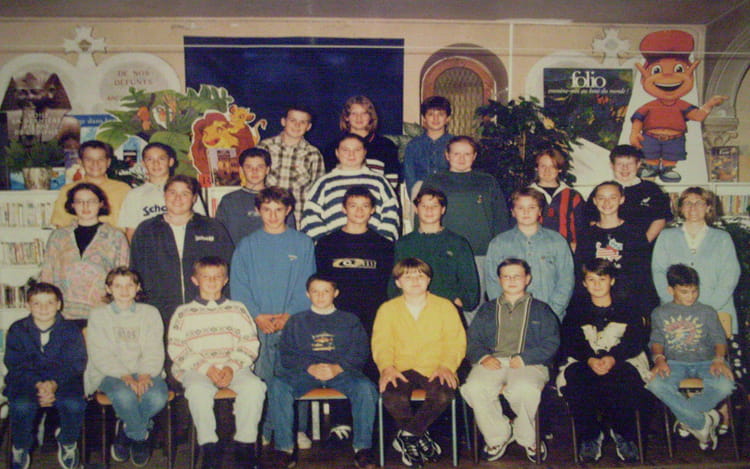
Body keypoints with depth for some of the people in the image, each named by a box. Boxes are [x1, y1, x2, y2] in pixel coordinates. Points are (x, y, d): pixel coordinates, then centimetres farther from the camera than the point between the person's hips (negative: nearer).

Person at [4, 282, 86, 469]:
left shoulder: (70, 330, 2)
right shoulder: (17, 330, 2)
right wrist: (38, 385, -22)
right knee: (21, 406, -33)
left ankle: (68, 444, 1)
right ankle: (20, 448, -1)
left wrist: (53, 384, -24)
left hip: (62, 381, 0)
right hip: (26, 382, 0)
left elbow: (75, 363, -5)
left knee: (74, 404, -31)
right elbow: (16, 365, -4)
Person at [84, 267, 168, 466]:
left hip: (144, 371, 2)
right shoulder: (98, 316, 9)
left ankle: (127, 428, 0)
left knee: (157, 397, -31)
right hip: (110, 374, -1)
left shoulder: (150, 313, 14)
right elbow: (100, 355, -3)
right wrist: (124, 376, -19)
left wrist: (145, 375, -18)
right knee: (123, 395, -36)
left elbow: (155, 352, 3)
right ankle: (141, 435, -6)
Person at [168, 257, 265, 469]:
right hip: (196, 369, -1)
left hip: (233, 367, 1)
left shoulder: (237, 310, 17)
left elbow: (249, 345, 9)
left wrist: (232, 367, -10)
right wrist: (206, 368, -11)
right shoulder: (184, 313, 14)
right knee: (198, 389, -35)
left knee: (253, 386, -29)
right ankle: (209, 447, -22)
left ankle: (245, 445, -17)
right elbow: (176, 350, 3)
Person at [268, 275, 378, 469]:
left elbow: (360, 352, 8)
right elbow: (286, 355, 9)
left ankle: (362, 447, -21)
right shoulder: (296, 321, 22)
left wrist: (338, 367, -11)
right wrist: (310, 367, -10)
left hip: (342, 371, -1)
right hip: (305, 372, 1)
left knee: (365, 387, -32)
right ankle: (285, 448, -22)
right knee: (277, 385, -29)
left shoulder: (350, 320, 21)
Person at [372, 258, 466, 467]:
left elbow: (456, 341, 4)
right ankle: (420, 436, -5)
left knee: (443, 395, -33)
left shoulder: (445, 306, 11)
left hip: (435, 369, 0)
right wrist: (387, 367, -16)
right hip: (401, 369, 0)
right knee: (392, 397, -32)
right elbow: (381, 343, 4)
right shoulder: (387, 309, 14)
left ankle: (407, 435, -10)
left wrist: (446, 366, -15)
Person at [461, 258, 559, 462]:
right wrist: (483, 356, -6)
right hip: (492, 362, 2)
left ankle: (527, 438, -7)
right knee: (473, 388, -32)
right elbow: (472, 340, 18)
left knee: (525, 389, -38)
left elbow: (551, 343, 8)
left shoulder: (541, 310, 22)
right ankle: (497, 437, -8)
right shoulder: (487, 310, 29)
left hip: (529, 363, -2)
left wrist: (524, 358, -10)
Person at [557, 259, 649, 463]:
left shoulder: (626, 309, 15)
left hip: (621, 362, -1)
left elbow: (636, 340, -1)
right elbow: (570, 343, 2)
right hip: (584, 363, 1)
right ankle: (590, 436, -17)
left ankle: (623, 435, -11)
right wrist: (589, 360, -19)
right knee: (573, 379, -34)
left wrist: (612, 358, -21)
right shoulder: (576, 311, 18)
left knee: (628, 380, -36)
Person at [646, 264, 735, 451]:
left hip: (705, 361, 0)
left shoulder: (707, 312, 15)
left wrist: (719, 359, -14)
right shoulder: (660, 313, 15)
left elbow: (719, 339, 7)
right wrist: (659, 358, -14)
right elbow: (656, 340, 8)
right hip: (674, 363, 0)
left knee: (725, 385, -34)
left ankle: (685, 416, -12)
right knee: (655, 384, -34)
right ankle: (703, 422, -20)